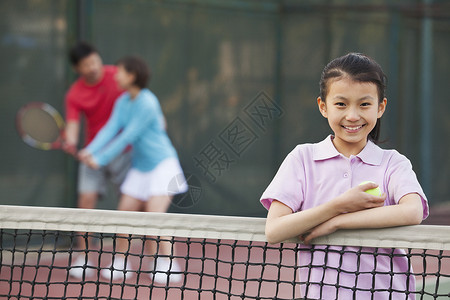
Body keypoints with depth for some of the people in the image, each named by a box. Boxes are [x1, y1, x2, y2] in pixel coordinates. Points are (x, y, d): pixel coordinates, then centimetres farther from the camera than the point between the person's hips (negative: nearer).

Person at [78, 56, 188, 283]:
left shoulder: (147, 103, -20)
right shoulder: (123, 102, 5)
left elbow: (128, 137, -21)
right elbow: (111, 128, -3)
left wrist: (100, 159, -20)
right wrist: (91, 150, -20)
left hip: (162, 163, -8)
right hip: (140, 166, 8)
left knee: (155, 214, -17)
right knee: (125, 211, 4)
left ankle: (168, 265, -9)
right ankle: (119, 264, 14)